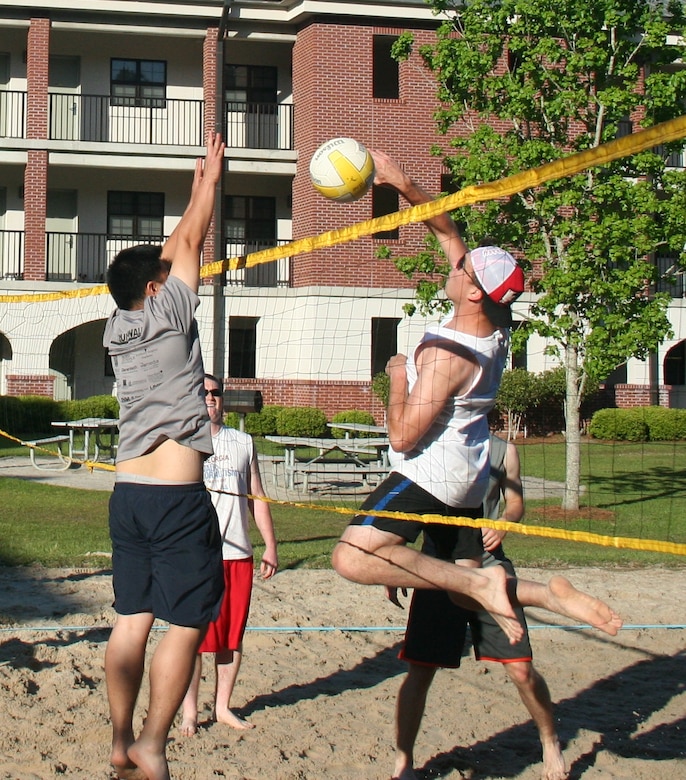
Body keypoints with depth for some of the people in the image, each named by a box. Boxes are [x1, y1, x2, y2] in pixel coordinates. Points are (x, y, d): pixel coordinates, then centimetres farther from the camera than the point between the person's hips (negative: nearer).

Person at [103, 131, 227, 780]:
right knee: (187, 623, -2)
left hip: (126, 494, 8)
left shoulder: (117, 329, 10)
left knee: (132, 619, 10)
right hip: (177, 496, -8)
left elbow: (171, 250, 22)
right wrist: (210, 180, 15)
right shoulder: (166, 317, -7)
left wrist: (196, 195, 29)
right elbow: (190, 246, 4)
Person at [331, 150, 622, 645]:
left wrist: (398, 376, -11)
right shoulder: (494, 327, -1)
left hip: (431, 473, -9)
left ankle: (480, 584, -24)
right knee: (467, 592, 18)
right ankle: (549, 595, -3)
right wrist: (404, 185, 2)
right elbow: (447, 231, 7)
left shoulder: (447, 355, -24)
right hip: (469, 482, 9)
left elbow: (403, 437, -24)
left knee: (353, 557, -22)